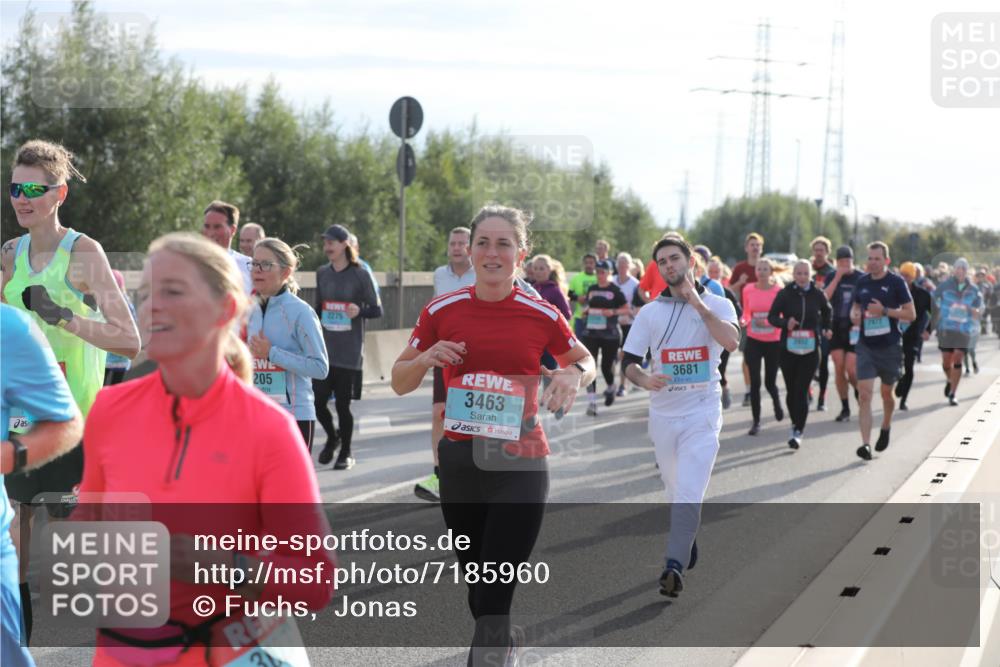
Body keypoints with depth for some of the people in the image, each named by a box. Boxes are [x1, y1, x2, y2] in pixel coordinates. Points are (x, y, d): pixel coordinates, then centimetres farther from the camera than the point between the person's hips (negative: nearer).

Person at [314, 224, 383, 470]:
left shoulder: (360, 275, -5)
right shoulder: (322, 273, 8)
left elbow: (377, 310, -3)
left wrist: (359, 311, -23)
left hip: (349, 352, -4)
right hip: (323, 349, 4)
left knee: (343, 403, -1)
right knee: (318, 400, -2)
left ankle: (346, 452, 19)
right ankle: (332, 437, 28)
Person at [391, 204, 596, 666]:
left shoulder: (541, 315, -4)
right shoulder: (442, 311, 0)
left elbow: (585, 361, 14)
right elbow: (400, 382, 9)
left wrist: (572, 376, -9)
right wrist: (424, 359, -13)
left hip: (520, 465, -3)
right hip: (459, 461, 3)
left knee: (492, 604, -10)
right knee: (476, 584, 18)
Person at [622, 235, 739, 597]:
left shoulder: (718, 305, 1)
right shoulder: (649, 312, 7)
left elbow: (731, 341, -19)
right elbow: (628, 363, 6)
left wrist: (697, 302, -16)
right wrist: (644, 379, -17)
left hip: (702, 411, -3)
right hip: (663, 413, 3)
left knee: (689, 493, -16)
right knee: (675, 492, 13)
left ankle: (675, 565, -20)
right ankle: (687, 545, 34)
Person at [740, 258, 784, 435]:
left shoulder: (778, 291, -6)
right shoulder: (748, 290, 0)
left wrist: (769, 322, -20)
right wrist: (744, 321, -10)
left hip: (774, 342, -1)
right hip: (754, 340, 1)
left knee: (769, 382, 5)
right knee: (755, 382, -4)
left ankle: (776, 402, 41)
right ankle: (756, 421, 6)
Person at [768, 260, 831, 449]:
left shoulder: (817, 294, 1)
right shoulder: (784, 294, -2)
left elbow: (826, 311, 21)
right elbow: (772, 316, -2)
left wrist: (825, 329, 16)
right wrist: (785, 323, -19)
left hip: (810, 349, -1)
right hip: (788, 348, 1)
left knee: (802, 390, -8)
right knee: (791, 390, 8)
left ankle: (798, 432, -9)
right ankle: (796, 424, 27)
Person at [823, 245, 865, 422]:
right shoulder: (832, 277, 5)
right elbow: (824, 298, -11)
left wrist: (860, 323, -7)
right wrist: (837, 277, -16)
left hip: (854, 329, -2)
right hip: (835, 328, 2)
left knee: (851, 369, -10)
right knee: (839, 368, 0)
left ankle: (859, 392, 21)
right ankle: (845, 408, 10)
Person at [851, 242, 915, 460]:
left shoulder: (896, 282, -6)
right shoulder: (862, 282, 5)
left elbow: (911, 314, -7)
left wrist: (885, 311, -19)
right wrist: (854, 314, -2)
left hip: (890, 346, -2)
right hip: (866, 346, 2)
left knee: (886, 393, 15)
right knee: (864, 394, -11)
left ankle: (886, 428, 44)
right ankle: (866, 444, -16)